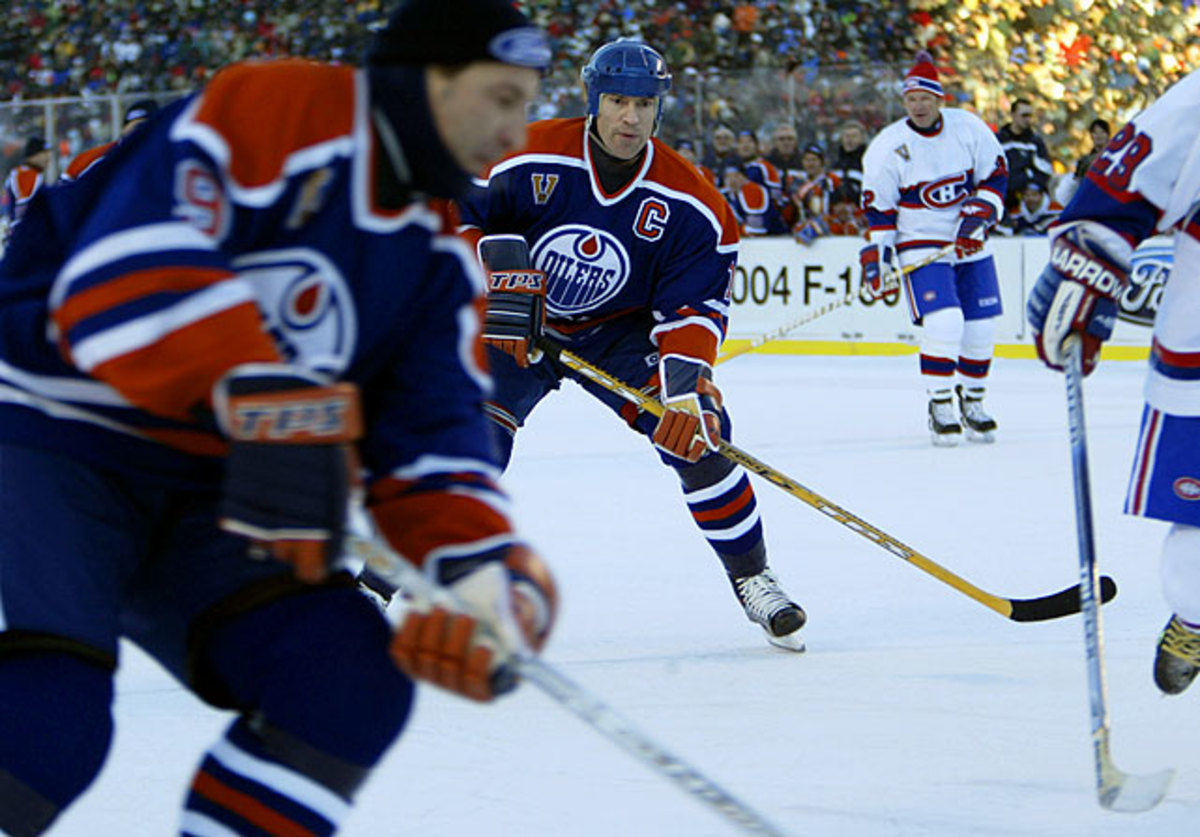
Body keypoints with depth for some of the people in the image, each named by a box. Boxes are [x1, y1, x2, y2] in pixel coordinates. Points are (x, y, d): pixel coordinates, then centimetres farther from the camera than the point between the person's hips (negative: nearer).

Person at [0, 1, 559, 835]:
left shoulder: (439, 260, 8)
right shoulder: (263, 111, -17)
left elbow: (431, 447, 1)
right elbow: (126, 271, -30)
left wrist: (497, 575, -18)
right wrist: (268, 399, -41)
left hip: (203, 498, 8)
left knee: (351, 680, -12)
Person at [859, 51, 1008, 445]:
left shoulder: (969, 128, -4)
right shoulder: (888, 146, -8)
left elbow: (994, 177, 1)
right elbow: (877, 209, -4)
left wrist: (976, 217, -12)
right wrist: (875, 257, -10)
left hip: (971, 246, 3)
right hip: (920, 245, -3)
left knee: (981, 326, 5)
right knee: (943, 321, -20)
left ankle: (972, 400, 25)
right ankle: (939, 405, -8)